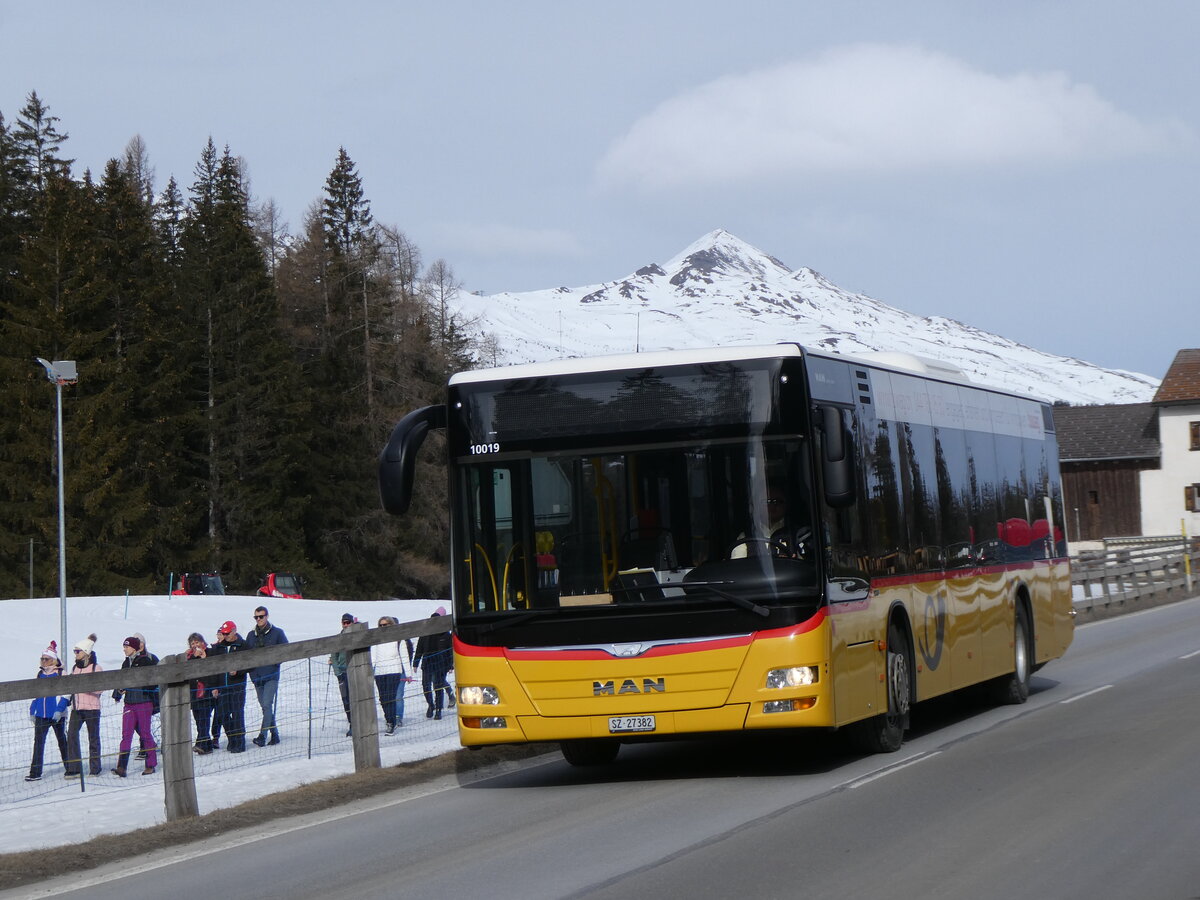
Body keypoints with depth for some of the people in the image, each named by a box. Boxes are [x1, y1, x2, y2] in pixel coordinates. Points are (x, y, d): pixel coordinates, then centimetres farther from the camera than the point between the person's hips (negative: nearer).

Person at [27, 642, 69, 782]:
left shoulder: (61, 674, -5)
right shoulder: (41, 674, 11)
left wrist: (59, 710, -17)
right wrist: (32, 711, 13)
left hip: (56, 714, -4)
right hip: (41, 715, 4)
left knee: (62, 741, 9)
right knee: (38, 742, -5)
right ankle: (35, 772, -8)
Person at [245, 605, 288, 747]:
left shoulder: (277, 633, 3)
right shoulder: (251, 635, 15)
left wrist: (275, 660, -13)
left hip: (271, 675, -5)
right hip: (257, 676, 5)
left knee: (267, 705, -15)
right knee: (265, 707, 8)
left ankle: (262, 735, -21)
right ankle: (274, 734, 16)